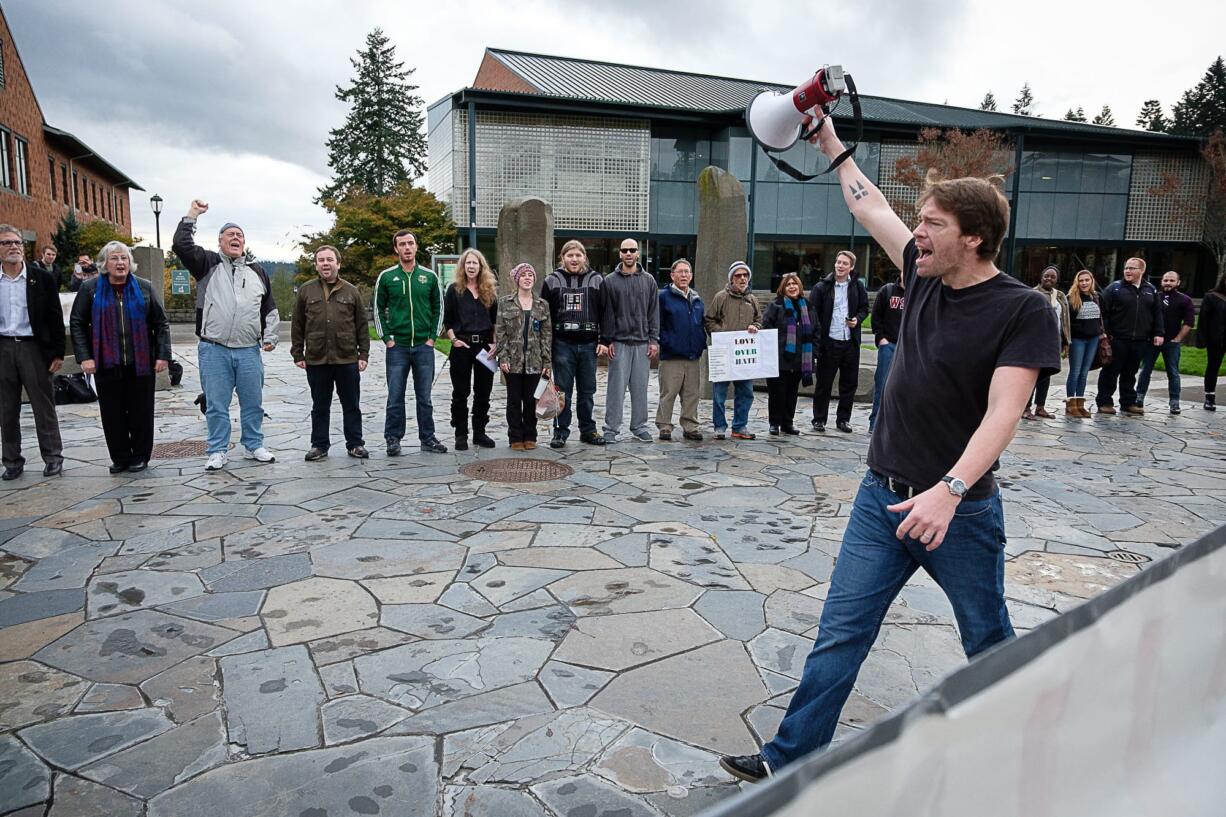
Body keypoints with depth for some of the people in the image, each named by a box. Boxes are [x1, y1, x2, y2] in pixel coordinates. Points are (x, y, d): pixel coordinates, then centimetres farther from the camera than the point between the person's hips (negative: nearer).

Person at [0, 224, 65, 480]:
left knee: (44, 405, 3)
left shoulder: (42, 279, 1)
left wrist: (58, 353, -3)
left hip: (33, 346, -2)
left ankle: (53, 457, 12)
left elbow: (55, 318, 1)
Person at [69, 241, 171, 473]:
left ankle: (140, 456, 18)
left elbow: (161, 323, 7)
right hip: (107, 364, 0)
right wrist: (84, 357, -5)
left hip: (141, 364, 0)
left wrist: (163, 355, -2)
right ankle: (119, 458, 17)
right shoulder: (90, 288, 4)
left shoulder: (144, 287, 6)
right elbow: (77, 324, 4)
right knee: (113, 414, 5)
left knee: (141, 412, 5)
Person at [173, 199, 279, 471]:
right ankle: (218, 451, 13)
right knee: (216, 404, 4)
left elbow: (270, 308, 16)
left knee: (253, 403, 9)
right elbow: (181, 245, -9)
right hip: (214, 350, -2)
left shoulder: (257, 272, 13)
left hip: (249, 351, 2)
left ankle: (253, 446, 23)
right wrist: (192, 215, -7)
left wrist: (269, 338, 7)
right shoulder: (208, 264, 7)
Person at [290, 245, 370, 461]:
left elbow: (362, 326, 6)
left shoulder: (351, 291, 6)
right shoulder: (306, 291, 7)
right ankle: (319, 445, 20)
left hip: (347, 360, 0)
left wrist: (363, 354, 0)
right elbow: (297, 326, 8)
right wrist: (298, 354, 3)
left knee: (352, 405, 7)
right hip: (316, 360, 1)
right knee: (320, 407, 10)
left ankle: (355, 443, 17)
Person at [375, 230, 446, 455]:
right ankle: (393, 439, 12)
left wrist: (432, 337, 1)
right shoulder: (386, 277, 2)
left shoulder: (429, 276, 5)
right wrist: (387, 338, -2)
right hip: (397, 346, -1)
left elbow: (438, 308, 9)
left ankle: (427, 438, 16)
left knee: (424, 396, 8)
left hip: (424, 346, 1)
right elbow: (378, 310, 6)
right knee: (395, 396, 2)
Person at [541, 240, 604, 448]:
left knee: (587, 390, 9)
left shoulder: (596, 280, 6)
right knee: (563, 390, 4)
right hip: (562, 343, -1)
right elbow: (544, 313, 4)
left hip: (588, 343, 1)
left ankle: (588, 430, 20)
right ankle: (561, 431, 12)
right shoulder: (552, 280, 4)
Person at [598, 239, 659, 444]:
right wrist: (606, 341, -5)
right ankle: (611, 429, 6)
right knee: (616, 387, -1)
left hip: (643, 342, 2)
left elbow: (654, 312, 8)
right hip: (619, 342, -2)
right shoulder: (610, 281, 2)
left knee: (640, 387, 7)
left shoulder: (648, 280, 10)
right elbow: (606, 313, 1)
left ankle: (639, 427, 17)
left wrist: (654, 340, 1)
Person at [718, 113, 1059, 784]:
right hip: (882, 499, 5)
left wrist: (949, 491, -34)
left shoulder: (1023, 311, -12)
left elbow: (1002, 413, -22)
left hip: (961, 509, -5)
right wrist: (832, 145, 25)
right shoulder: (925, 278, 4)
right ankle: (790, 759, 14)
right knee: (840, 635, 6)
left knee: (990, 642, 16)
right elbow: (871, 208, 17)